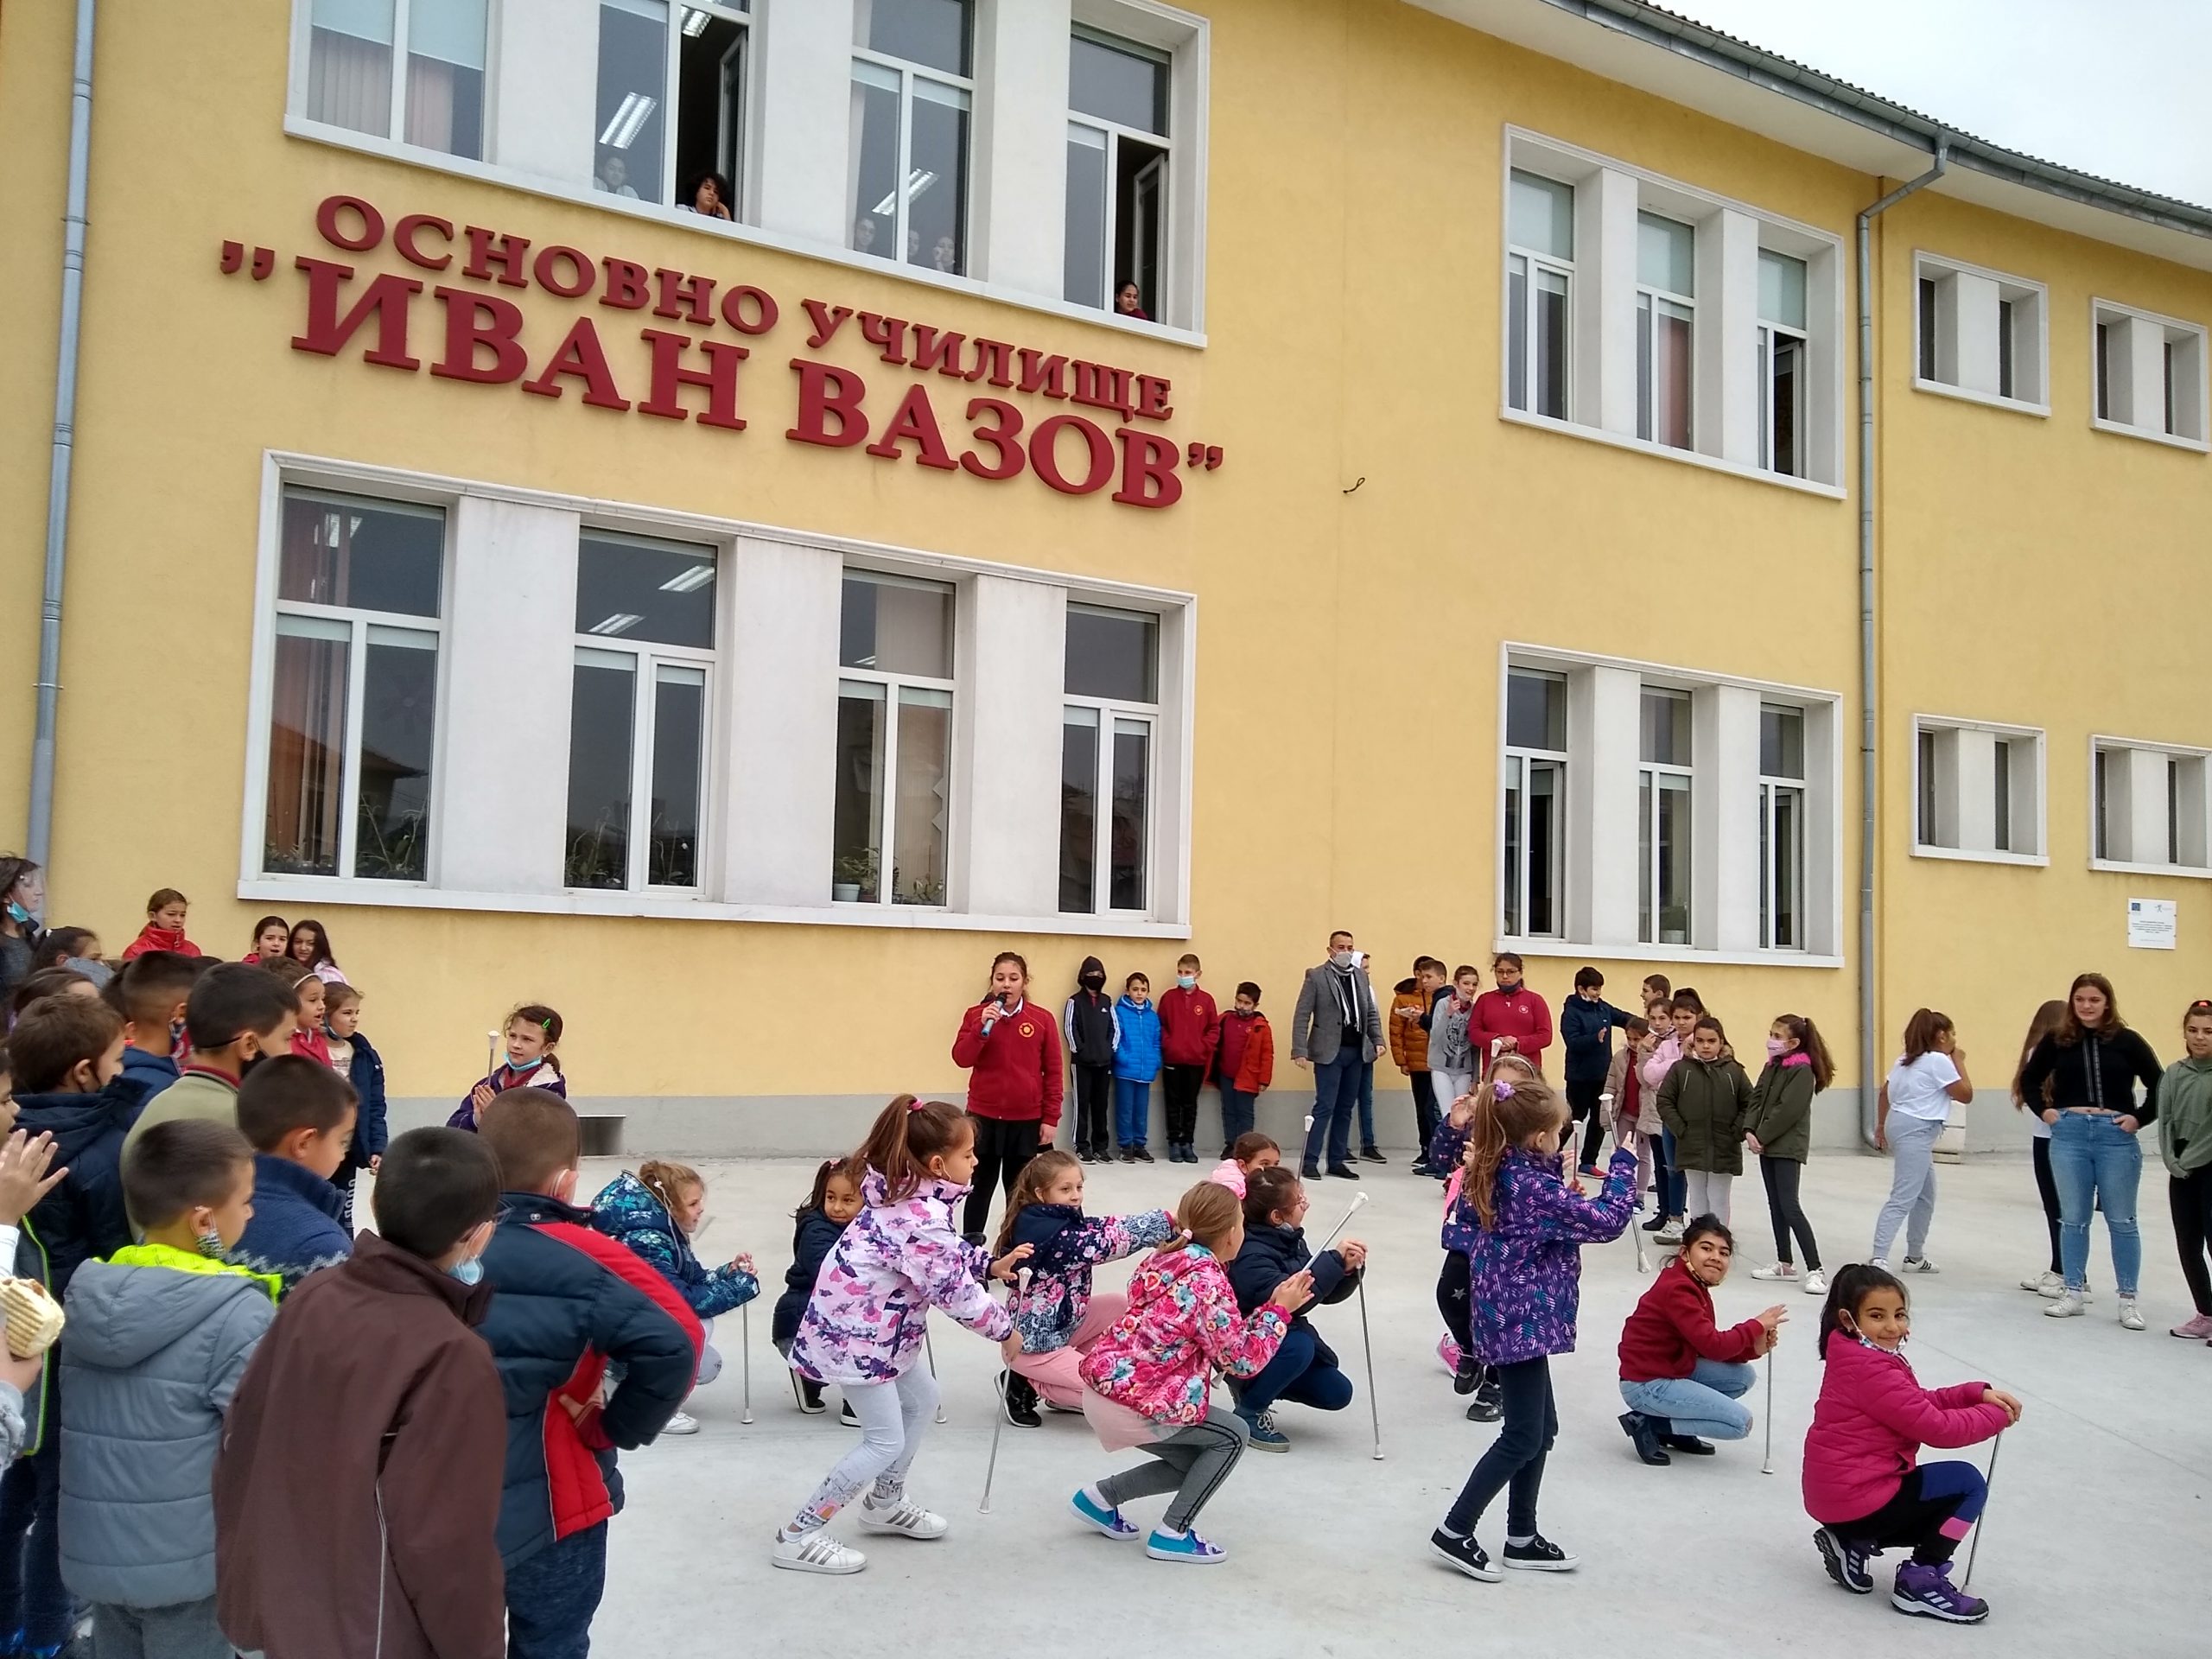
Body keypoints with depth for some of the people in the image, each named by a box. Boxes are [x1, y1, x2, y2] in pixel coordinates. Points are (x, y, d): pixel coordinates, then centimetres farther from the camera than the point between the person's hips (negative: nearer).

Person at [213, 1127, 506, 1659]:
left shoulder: (309, 1299, -5)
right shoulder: (453, 1358, -25)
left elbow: (241, 1448, 5)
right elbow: (448, 1541, -21)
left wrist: (240, 1584, 17)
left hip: (281, 1616, 6)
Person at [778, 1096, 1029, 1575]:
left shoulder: (906, 1195, 2)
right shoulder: (922, 1218, -27)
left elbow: (949, 1254, 18)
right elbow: (955, 1290, -21)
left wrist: (993, 1265, 9)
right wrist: (1006, 1330, -7)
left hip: (869, 1323, 10)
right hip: (853, 1331, -10)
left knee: (922, 1398, 23)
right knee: (885, 1441, -3)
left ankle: (885, 1503, 39)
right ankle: (799, 1536, 4)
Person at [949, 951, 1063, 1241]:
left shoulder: (1042, 1019, -2)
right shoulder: (976, 1015, 0)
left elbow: (1053, 1072, 1)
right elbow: (961, 1059, -8)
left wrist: (1050, 1118, -2)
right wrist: (983, 1027, -21)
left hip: (1026, 1119, 0)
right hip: (984, 1116, 0)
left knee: (1019, 1187, 8)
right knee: (981, 1184, 6)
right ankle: (971, 1244, 15)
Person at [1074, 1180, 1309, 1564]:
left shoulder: (1168, 1259, 9)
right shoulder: (1207, 1282, -17)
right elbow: (1243, 1359, -11)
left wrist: (1266, 1309, 15)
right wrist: (1279, 1309, -2)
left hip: (1106, 1384, 9)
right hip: (1133, 1402, -9)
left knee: (1197, 1463, 20)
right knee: (1232, 1435, 7)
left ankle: (1100, 1496, 21)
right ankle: (1172, 1534, 8)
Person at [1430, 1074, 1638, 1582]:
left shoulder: (1502, 1173, 5)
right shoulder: (1532, 1184, -22)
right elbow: (1606, 1221, -18)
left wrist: (1561, 1172, 5)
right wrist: (1625, 1162, -7)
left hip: (1513, 1314, 10)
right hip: (1521, 1319, -10)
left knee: (1541, 1428, 17)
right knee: (1523, 1437, -1)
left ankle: (1522, 1538, 25)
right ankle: (1455, 1531, 5)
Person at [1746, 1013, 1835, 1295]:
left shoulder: (1802, 1070, -13)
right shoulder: (1772, 1066, 12)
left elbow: (1788, 1111, -19)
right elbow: (1757, 1099, 9)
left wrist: (1762, 1138, -15)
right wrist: (1750, 1131, -5)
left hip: (1788, 1147, -9)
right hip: (1767, 1145, 9)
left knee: (1789, 1207, -12)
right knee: (1775, 1205, 12)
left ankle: (1815, 1270, -11)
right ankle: (1785, 1264, 21)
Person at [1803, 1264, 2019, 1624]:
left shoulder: (1856, 1358, 11)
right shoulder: (1874, 1371, -22)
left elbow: (1920, 1403, 14)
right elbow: (1937, 1428, -20)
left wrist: (1978, 1393, 0)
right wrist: (1997, 1415, -5)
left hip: (1833, 1496, 10)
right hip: (1857, 1499, -10)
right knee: (1968, 1483, -2)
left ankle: (1853, 1543, 14)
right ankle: (1919, 1583, 1)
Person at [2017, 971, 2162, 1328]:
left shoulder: (2126, 1041, -2)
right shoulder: (2057, 1041, 4)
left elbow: (2158, 1085, 2)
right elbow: (2030, 1079, 16)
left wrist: (2140, 1118, -4)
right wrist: (2044, 1110, 4)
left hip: (2116, 1136, -2)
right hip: (2068, 1134, 2)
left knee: (2121, 1220, 5)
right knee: (2072, 1218, 8)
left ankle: (2128, 1300, 12)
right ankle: (2073, 1293, 17)